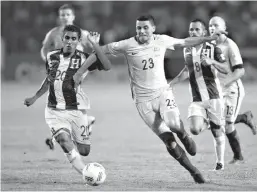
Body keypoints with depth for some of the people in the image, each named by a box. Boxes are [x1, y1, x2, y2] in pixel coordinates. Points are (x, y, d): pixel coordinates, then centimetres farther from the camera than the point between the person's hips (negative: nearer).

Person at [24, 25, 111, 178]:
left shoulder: (83, 58, -6)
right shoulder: (51, 57, 4)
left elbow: (107, 66, -20)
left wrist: (95, 45, -28)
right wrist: (35, 97, 26)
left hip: (76, 110, -1)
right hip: (54, 111, 1)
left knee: (83, 151, 1)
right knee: (65, 141, -25)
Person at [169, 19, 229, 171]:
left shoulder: (213, 49, -5)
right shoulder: (187, 50, 8)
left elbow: (226, 70, -11)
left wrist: (212, 61, -28)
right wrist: (172, 83, 20)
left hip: (214, 96, -3)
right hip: (197, 99, 3)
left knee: (217, 131, 1)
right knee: (195, 129, -17)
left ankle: (220, 162, 20)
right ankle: (206, 121, 19)